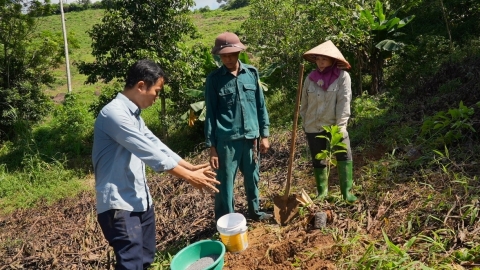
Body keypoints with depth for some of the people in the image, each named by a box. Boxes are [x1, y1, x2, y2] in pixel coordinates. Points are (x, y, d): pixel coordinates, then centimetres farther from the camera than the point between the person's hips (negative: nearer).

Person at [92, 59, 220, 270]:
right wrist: (189, 177, -18)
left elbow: (156, 145, 15)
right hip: (118, 203, -10)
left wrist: (191, 167, 10)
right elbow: (149, 152, -23)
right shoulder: (114, 113, -19)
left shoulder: (133, 114, 12)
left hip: (140, 199, 10)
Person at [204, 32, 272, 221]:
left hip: (251, 137, 3)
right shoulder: (214, 79, -5)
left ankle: (254, 211, 42)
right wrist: (211, 146, -6)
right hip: (226, 140, -3)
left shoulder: (252, 73, 3)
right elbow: (210, 114, -4)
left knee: (253, 178, 19)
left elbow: (260, 105, 8)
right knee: (225, 183, 5)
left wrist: (264, 134, 6)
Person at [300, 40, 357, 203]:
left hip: (334, 125, -3)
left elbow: (344, 101, -13)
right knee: (317, 161, 11)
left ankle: (347, 192, 3)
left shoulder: (342, 76, -7)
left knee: (344, 156, -10)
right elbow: (304, 103, 8)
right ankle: (322, 192, 27)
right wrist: (305, 122, 7)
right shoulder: (310, 78, 2)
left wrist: (340, 126, -18)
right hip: (313, 127, 3)